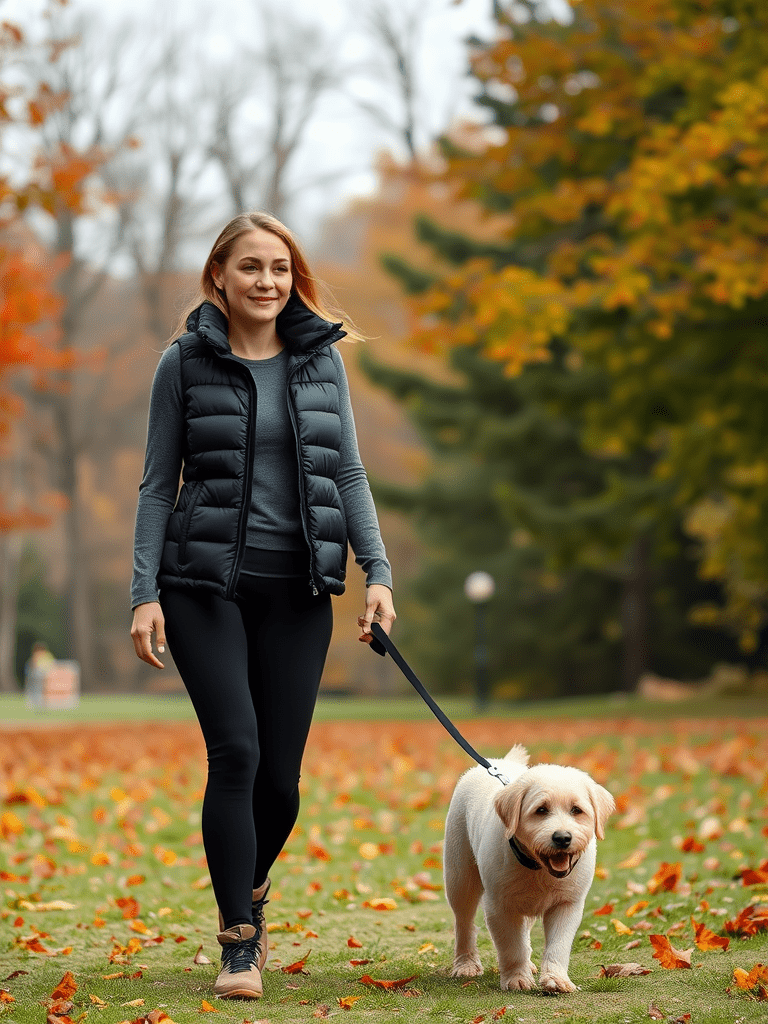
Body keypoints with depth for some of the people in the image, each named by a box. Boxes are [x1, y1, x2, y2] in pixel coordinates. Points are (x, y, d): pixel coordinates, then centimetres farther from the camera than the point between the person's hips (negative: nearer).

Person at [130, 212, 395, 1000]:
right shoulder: (185, 363, 3)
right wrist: (145, 593, -5)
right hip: (205, 584, -2)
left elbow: (347, 473, 10)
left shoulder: (321, 358, 9)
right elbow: (158, 486, 4)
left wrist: (378, 570, -2)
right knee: (235, 751, -16)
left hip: (297, 590, 2)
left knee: (280, 773, 2)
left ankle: (250, 887, 32)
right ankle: (240, 941, -7)